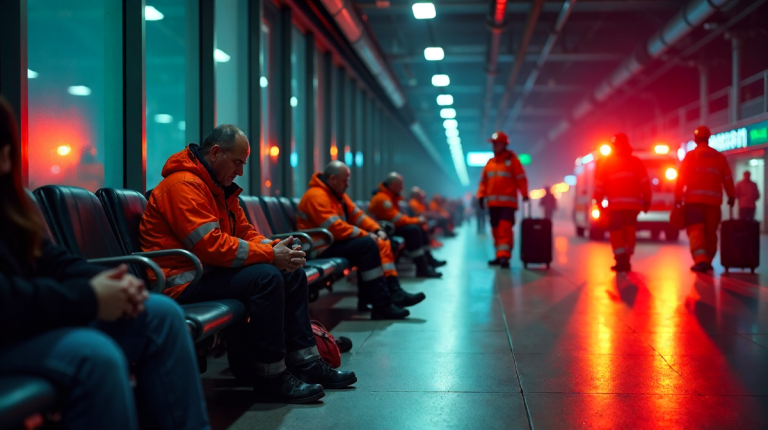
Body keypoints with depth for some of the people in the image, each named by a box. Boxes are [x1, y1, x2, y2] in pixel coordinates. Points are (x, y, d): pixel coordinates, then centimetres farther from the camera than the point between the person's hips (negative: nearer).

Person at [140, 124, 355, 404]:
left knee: (293, 275, 6)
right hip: (183, 283, -11)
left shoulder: (221, 188, 17)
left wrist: (277, 248, -6)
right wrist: (270, 254, -21)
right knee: (265, 277, -29)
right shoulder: (183, 185, -17)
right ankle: (271, 378, -21)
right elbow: (211, 244, -26)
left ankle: (306, 364, 8)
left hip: (208, 271, 11)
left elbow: (244, 232, 15)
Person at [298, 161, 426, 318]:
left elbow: (357, 215, 16)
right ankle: (382, 305, -27)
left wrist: (377, 230, -1)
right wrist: (366, 235, -18)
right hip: (322, 248, -11)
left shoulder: (338, 194, 14)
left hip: (336, 241, 11)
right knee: (367, 244, -28)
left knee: (381, 242, 1)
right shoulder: (316, 196, -19)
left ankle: (393, 291, -8)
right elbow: (336, 228, -26)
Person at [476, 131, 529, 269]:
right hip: (492, 202, 6)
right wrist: (481, 195, 6)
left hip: (508, 202, -6)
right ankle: (499, 255, 16)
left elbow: (521, 178, -5)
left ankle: (504, 256, -20)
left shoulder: (512, 160, 0)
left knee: (505, 227, -16)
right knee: (496, 229, 8)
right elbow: (484, 181, 15)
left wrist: (524, 194, -12)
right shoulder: (490, 162, 15)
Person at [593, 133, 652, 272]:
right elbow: (645, 182, 7)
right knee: (629, 231, 9)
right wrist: (647, 200, 10)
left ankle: (620, 260, -11)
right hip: (633, 203, 2)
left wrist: (597, 200, 8)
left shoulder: (607, 162, 8)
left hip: (615, 203, -2)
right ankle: (626, 260, 5)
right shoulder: (636, 162, 12)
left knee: (616, 232, 1)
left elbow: (600, 184, 3)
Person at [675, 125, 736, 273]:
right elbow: (728, 179, 11)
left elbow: (681, 178, -3)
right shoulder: (719, 157, 13)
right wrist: (731, 196, 18)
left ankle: (700, 260, -24)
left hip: (694, 199, -3)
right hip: (713, 200, 3)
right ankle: (708, 261, 17)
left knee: (695, 230, -8)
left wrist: (678, 197, 0)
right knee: (710, 232, 13)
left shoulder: (691, 155, 3)